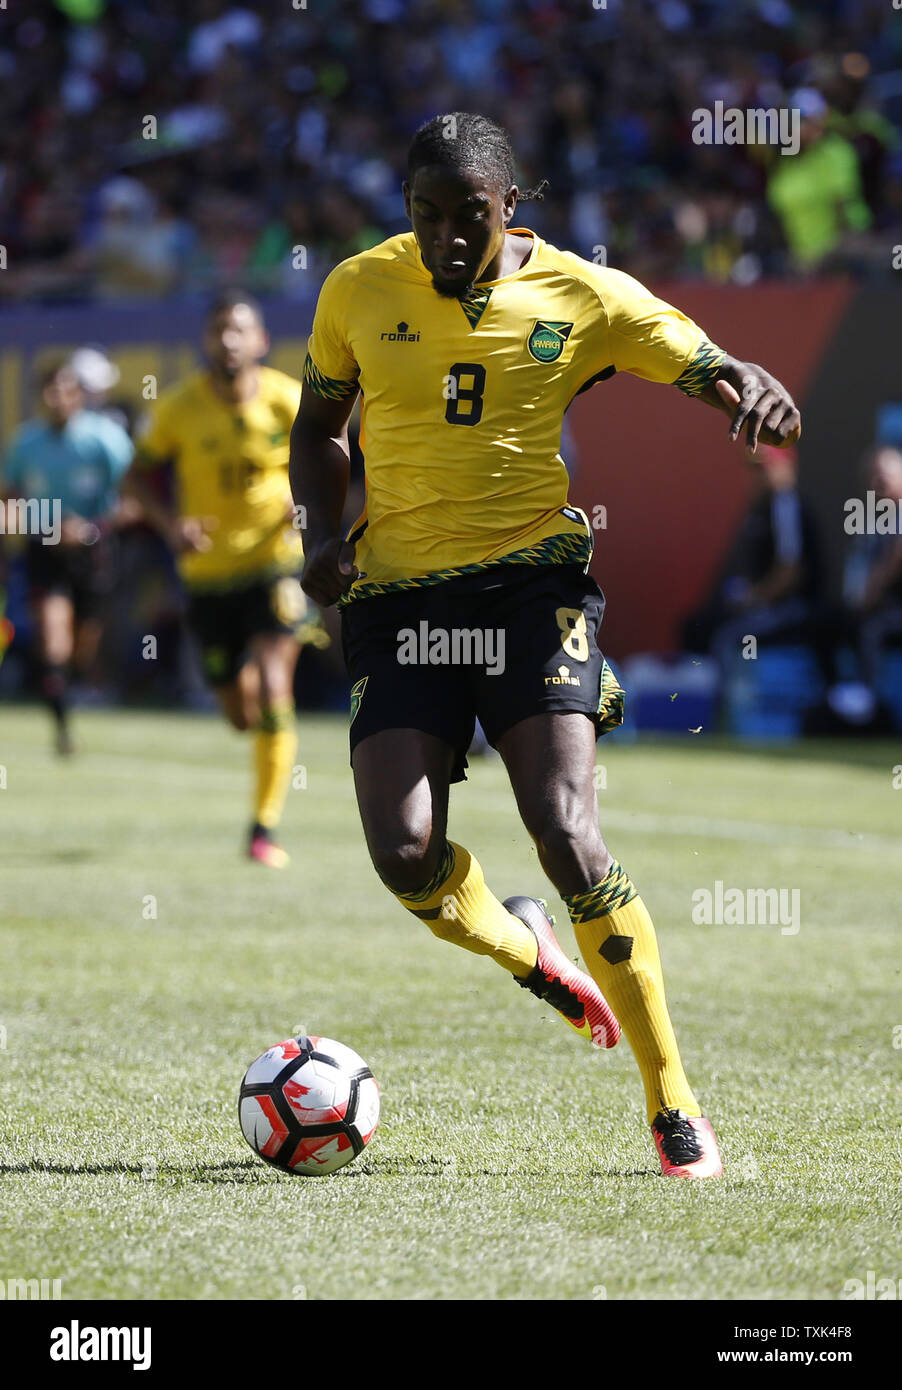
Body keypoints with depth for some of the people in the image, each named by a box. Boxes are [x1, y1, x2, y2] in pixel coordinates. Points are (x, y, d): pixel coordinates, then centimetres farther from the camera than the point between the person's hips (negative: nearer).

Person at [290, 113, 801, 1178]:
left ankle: (673, 1101, -7)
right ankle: (522, 948, 24)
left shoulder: (582, 297, -2)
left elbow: (718, 375, 1)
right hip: (398, 589, 2)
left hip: (533, 572, -2)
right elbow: (317, 428, 19)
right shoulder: (359, 290, 4)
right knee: (406, 856, -14)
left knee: (566, 834, -19)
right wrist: (322, 533, 0)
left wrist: (760, 394, -24)